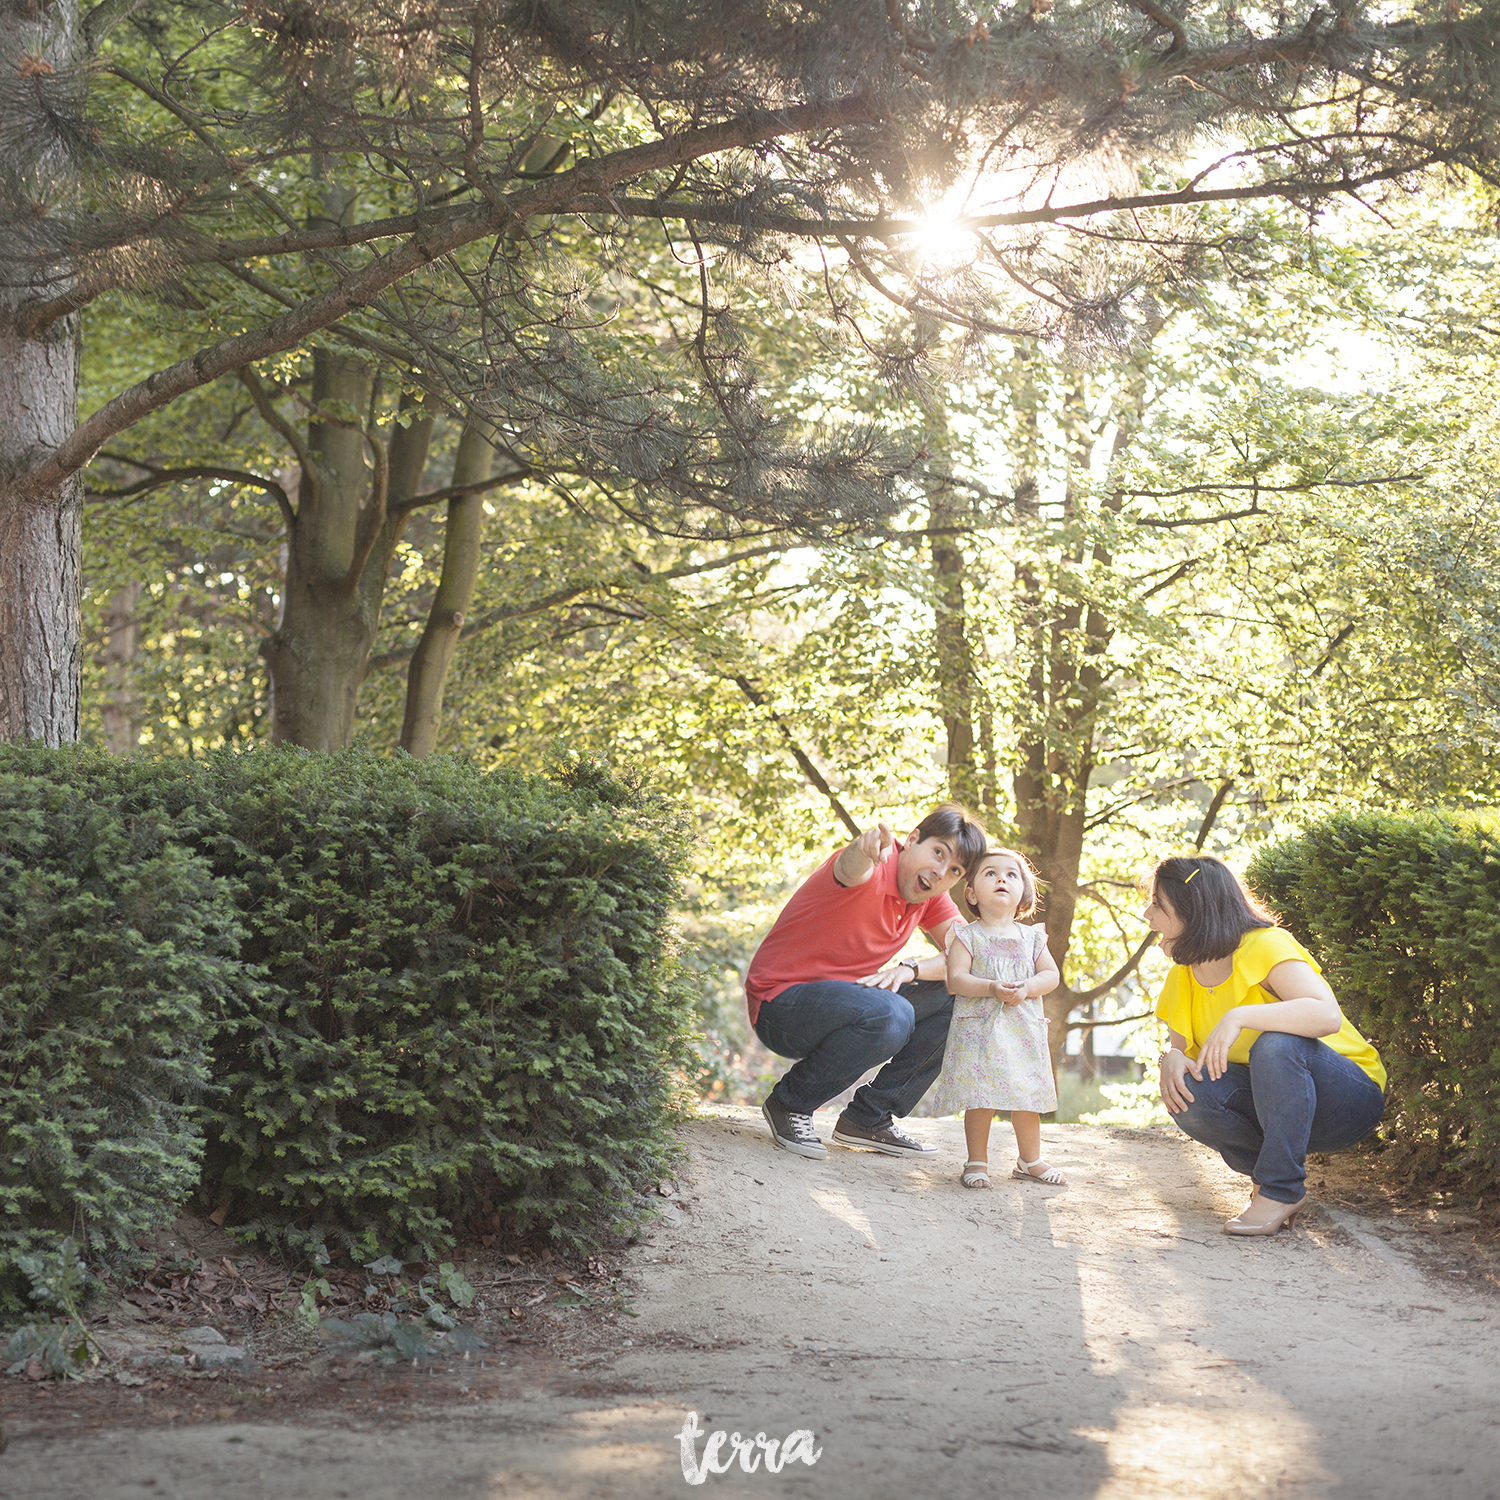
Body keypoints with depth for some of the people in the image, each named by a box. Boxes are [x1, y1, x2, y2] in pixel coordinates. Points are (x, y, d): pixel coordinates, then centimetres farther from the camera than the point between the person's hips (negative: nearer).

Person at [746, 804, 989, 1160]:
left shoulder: (930, 896, 4)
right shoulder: (873, 868, -21)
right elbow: (851, 867, -47)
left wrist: (910, 968, -23)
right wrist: (864, 848, -72)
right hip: (779, 1003, -8)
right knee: (889, 1016, -35)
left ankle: (869, 1118, 2)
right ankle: (790, 1102, -11)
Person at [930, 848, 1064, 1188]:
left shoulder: (1031, 937, 10)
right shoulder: (967, 936, -1)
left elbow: (1051, 975, 7)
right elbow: (956, 978, -10)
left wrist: (1027, 988, -13)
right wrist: (991, 989, -24)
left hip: (1023, 1031, 4)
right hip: (978, 1030, -4)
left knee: (1028, 1097, 9)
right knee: (980, 1099, -5)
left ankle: (1030, 1160, 25)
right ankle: (977, 1163, 7)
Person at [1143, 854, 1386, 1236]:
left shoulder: (1266, 946, -21)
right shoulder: (1182, 978, 1)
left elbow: (1327, 1015, -35)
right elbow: (1180, 1045, 6)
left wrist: (1239, 1016, -42)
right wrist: (1171, 1058, -18)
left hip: (1350, 1099, -6)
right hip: (1271, 1104, 6)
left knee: (1275, 1046, -37)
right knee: (1186, 1094, -23)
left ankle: (1282, 1188, -22)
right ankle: (1264, 1171, -1)